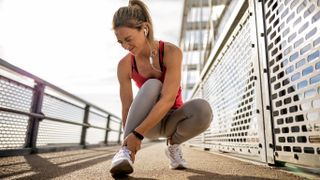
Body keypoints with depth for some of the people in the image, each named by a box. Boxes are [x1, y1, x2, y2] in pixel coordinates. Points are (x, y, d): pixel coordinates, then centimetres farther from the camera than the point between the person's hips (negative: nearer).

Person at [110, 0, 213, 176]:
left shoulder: (172, 52, -22)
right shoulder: (125, 65, -14)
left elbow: (168, 99, -31)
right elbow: (126, 107, -11)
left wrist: (137, 133, -34)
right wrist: (127, 141, -11)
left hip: (171, 119, 0)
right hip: (146, 120, 1)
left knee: (202, 109, -34)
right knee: (152, 85, -32)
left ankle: (173, 145, -4)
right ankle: (126, 151, -27)